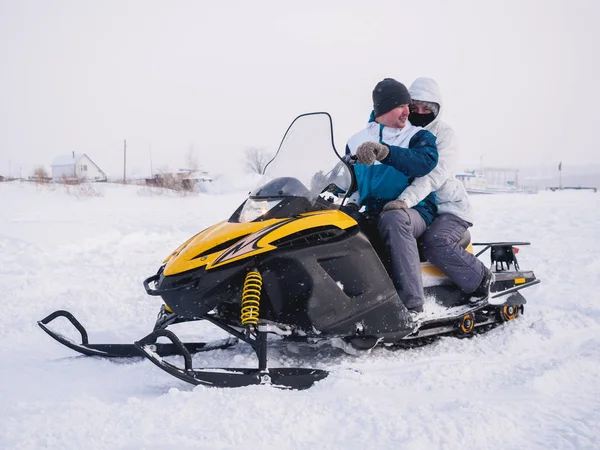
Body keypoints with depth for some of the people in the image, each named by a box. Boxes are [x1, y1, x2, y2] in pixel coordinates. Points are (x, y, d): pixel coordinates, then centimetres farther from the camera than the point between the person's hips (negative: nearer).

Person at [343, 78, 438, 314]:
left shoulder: (418, 136, 2)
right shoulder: (357, 141, 14)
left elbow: (425, 162, -21)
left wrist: (384, 151, -36)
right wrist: (350, 204, -4)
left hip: (413, 211, -4)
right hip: (372, 213, 5)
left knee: (393, 218, -39)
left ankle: (412, 306, -43)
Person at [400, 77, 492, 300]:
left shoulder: (443, 133, -5)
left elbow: (434, 173, -22)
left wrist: (406, 199, -41)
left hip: (449, 208, -5)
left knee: (434, 243, -32)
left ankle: (480, 278, -10)